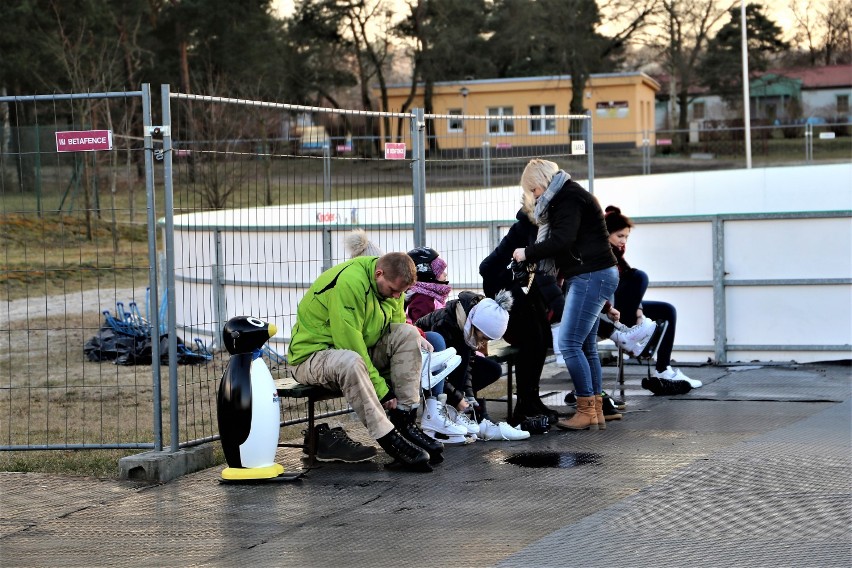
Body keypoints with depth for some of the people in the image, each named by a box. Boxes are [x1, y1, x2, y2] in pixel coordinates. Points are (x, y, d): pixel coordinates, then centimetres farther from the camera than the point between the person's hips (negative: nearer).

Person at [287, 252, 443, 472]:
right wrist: (382, 391, -26)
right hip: (313, 354, -8)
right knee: (349, 362, -41)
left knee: (408, 334, -13)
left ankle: (405, 424, -16)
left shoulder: (392, 283, -1)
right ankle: (390, 441, -37)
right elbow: (350, 343, -30)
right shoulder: (348, 282, -28)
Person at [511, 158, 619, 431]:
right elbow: (561, 240, 20)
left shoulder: (569, 198, -11)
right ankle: (596, 411, 12)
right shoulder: (568, 196, 21)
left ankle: (587, 410, -8)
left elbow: (563, 240, -21)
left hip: (591, 276, -11)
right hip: (589, 277, 11)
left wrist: (528, 252, -12)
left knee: (569, 343, -11)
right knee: (586, 346, 10)